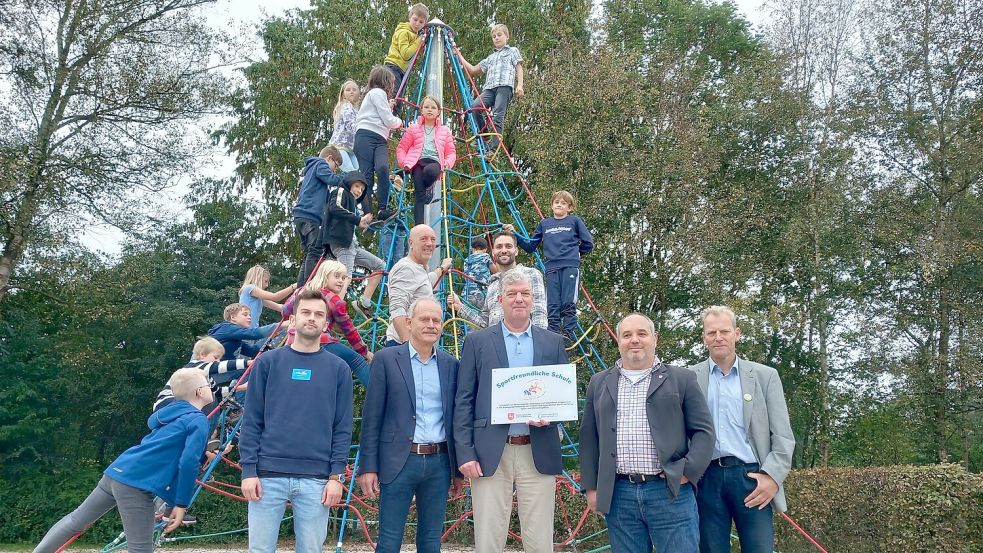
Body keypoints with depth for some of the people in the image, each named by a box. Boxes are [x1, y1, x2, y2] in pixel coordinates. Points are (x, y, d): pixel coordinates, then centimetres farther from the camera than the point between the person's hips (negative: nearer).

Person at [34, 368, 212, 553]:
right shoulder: (199, 421, -7)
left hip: (116, 472, 8)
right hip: (137, 484, -8)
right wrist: (182, 504, -10)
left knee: (76, 520, 23)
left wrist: (203, 452, 40)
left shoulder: (172, 411, 17)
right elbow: (189, 463, -17)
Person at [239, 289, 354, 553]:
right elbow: (251, 421, 3)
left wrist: (336, 475, -2)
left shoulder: (338, 369, 6)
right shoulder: (268, 362, 5)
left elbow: (343, 428, 5)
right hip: (268, 475, 0)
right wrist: (248, 470, -3)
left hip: (317, 480, 1)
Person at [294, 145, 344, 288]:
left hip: (301, 215, 10)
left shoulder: (310, 168, 33)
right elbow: (332, 179, -14)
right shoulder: (320, 164, 4)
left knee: (309, 254, 7)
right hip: (309, 215, -10)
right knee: (315, 251, -17)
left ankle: (300, 289, 3)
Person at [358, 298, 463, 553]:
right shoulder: (386, 359, -1)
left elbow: (455, 418, 11)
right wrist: (368, 467, -6)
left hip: (439, 463, 3)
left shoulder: (451, 364, 8)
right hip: (399, 462, -3)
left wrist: (459, 470, 10)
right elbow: (371, 417, -2)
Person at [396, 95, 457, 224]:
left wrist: (448, 163, -2)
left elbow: (451, 152, 20)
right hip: (417, 162, 0)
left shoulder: (444, 131, 20)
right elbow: (401, 148, 18)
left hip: (434, 161, 0)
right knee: (420, 194, -19)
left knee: (431, 171, -40)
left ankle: (428, 187, -5)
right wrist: (404, 162, 0)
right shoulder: (413, 129, 17)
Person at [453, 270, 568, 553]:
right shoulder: (477, 341, 5)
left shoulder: (553, 342, 10)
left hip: (539, 454, 1)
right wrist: (465, 453, -6)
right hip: (490, 453, -1)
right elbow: (463, 401, 2)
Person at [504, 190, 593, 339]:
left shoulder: (575, 221, 10)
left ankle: (570, 337, -8)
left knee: (569, 303, -10)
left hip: (570, 267, -3)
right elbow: (530, 246, 19)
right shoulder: (544, 224, 18)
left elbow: (588, 244, 10)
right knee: (552, 306, -2)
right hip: (552, 268, 3)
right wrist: (515, 234, 8)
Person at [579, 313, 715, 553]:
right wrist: (591, 487, 8)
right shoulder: (599, 384, 12)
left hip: (671, 493, -2)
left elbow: (704, 430, 4)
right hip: (618, 496, 2)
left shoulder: (681, 379, 6)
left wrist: (687, 471, -8)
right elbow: (589, 438, 12)